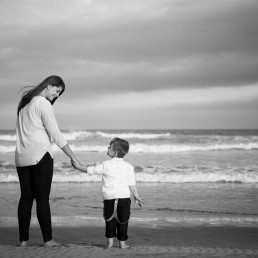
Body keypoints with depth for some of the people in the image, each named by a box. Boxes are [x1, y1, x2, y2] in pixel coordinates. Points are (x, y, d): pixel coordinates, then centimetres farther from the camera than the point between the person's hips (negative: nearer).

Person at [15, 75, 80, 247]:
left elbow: (24, 130, 11)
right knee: (42, 199, -3)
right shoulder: (43, 104, -8)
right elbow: (56, 134, -12)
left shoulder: (25, 102, 16)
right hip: (40, 156, -7)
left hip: (22, 157, 7)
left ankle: (23, 239, 7)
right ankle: (48, 239, 0)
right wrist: (73, 158, -10)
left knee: (26, 198, 8)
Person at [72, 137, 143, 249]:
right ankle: (122, 242, 8)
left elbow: (90, 170, 6)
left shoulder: (106, 165, -2)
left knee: (110, 220, 13)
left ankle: (110, 241, 10)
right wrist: (136, 197, 12)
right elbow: (132, 184, 4)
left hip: (109, 198, -1)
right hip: (124, 197, 1)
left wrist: (78, 166, 20)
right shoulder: (128, 166, 4)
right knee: (123, 221, 7)